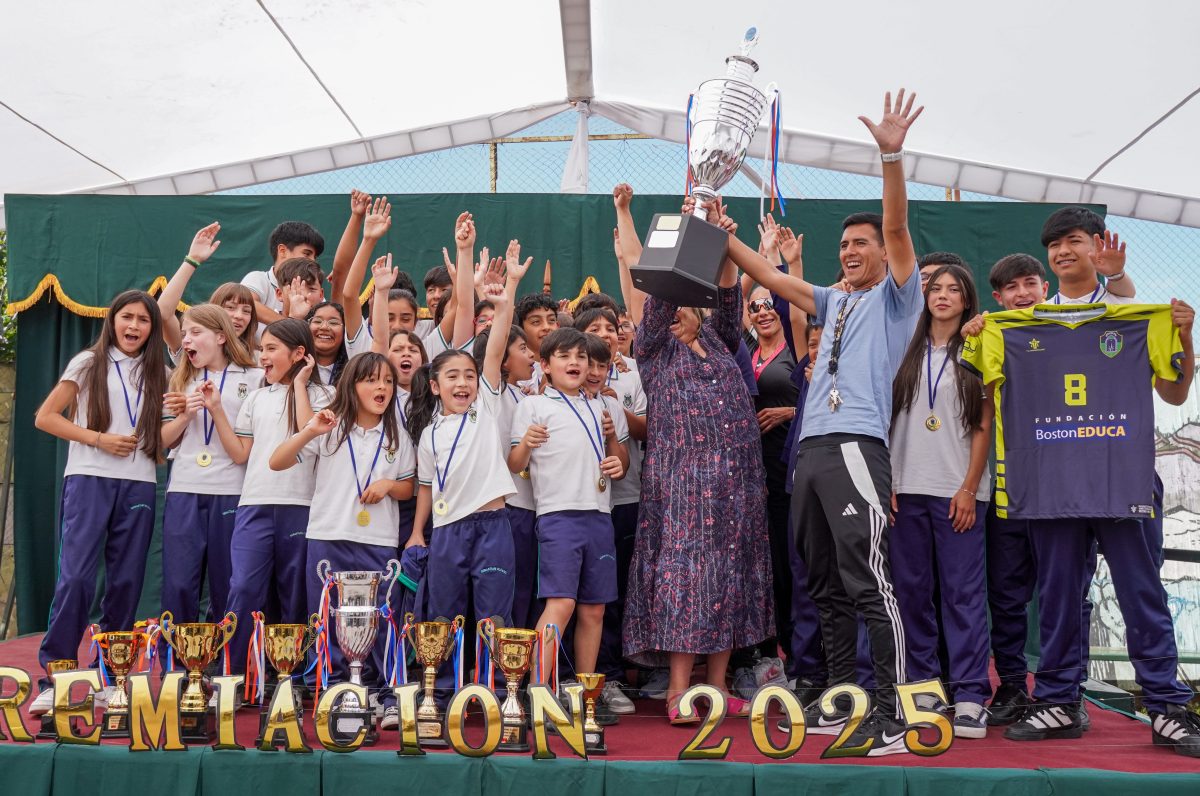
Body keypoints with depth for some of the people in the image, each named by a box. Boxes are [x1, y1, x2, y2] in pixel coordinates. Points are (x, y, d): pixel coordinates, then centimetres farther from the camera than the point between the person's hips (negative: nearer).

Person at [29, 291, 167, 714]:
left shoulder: (159, 373, 14)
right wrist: (99, 438, -9)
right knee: (76, 576, -11)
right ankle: (54, 677, -3)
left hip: (138, 485, 3)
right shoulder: (89, 363, 6)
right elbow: (45, 417, 2)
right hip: (89, 479, -3)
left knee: (126, 581, 3)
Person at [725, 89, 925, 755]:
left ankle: (891, 719, -9)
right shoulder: (834, 304, 26)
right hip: (810, 450, 8)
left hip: (856, 448, -8)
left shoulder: (895, 298, 8)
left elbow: (898, 229, -6)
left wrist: (892, 155, -18)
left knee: (868, 583, -13)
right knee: (826, 588, 10)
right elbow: (769, 277, 27)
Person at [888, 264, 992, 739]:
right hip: (907, 487, 3)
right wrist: (888, 482, 2)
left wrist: (969, 488, -7)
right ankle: (922, 682, 14)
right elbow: (890, 417, 11)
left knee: (963, 591, -4)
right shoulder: (908, 351, 13)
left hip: (958, 490, -3)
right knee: (912, 588, 5)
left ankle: (969, 696, -3)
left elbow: (984, 427, 2)